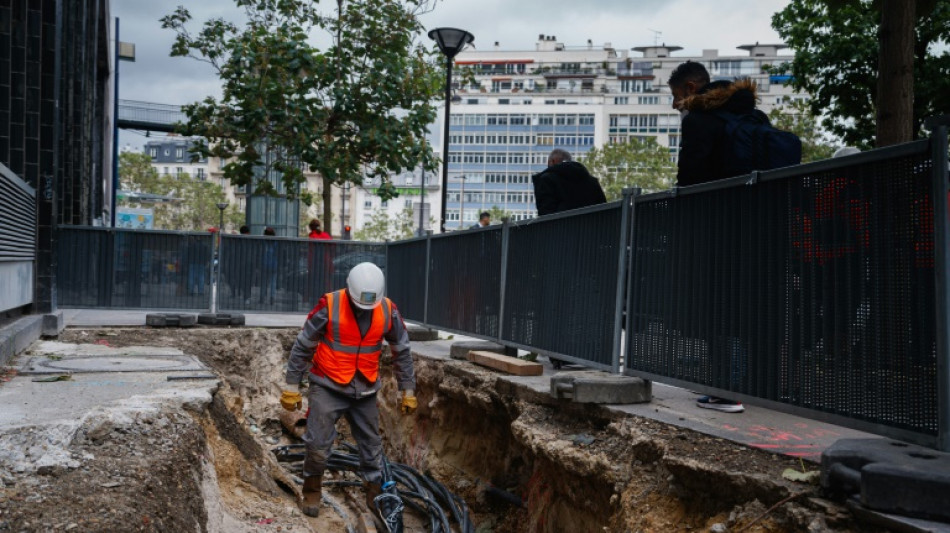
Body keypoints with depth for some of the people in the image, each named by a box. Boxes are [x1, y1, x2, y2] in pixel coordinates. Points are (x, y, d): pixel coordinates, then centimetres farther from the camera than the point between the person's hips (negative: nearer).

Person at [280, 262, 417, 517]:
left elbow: (402, 351, 3)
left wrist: (408, 390, 6)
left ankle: (376, 492, 26)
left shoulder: (388, 311, -10)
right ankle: (312, 492, 17)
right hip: (327, 387, -3)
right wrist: (292, 386, -6)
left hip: (365, 391, 3)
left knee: (372, 444, 10)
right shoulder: (329, 306, -19)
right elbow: (302, 346, -9)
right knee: (318, 444, -5)